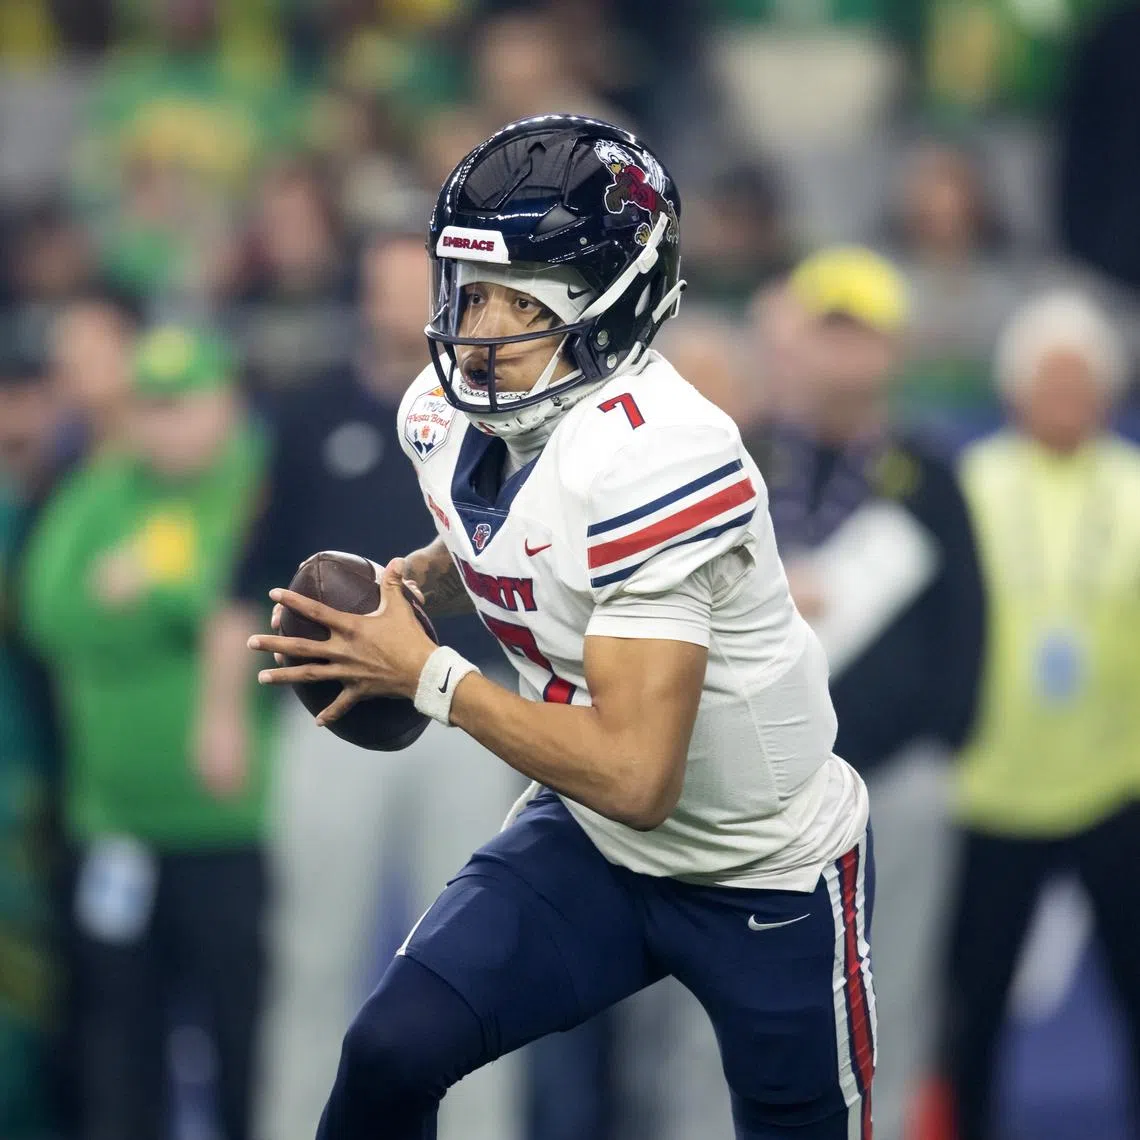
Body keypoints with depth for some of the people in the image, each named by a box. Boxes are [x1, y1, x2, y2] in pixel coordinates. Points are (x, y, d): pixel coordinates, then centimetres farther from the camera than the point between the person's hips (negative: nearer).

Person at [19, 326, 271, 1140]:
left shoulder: (267, 491, -4)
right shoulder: (99, 499, 11)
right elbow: (54, 611, -1)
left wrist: (155, 593, -8)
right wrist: (196, 610, -7)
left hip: (239, 823, -5)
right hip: (117, 820, 5)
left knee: (252, 1031, -1)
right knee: (118, 1038, 12)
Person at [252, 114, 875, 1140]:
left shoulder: (653, 457, -32)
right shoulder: (446, 413, -7)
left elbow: (633, 775, -34)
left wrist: (426, 678, -26)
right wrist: (409, 583, -3)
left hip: (769, 879, -6)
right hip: (589, 838, 6)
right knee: (391, 1054, -12)